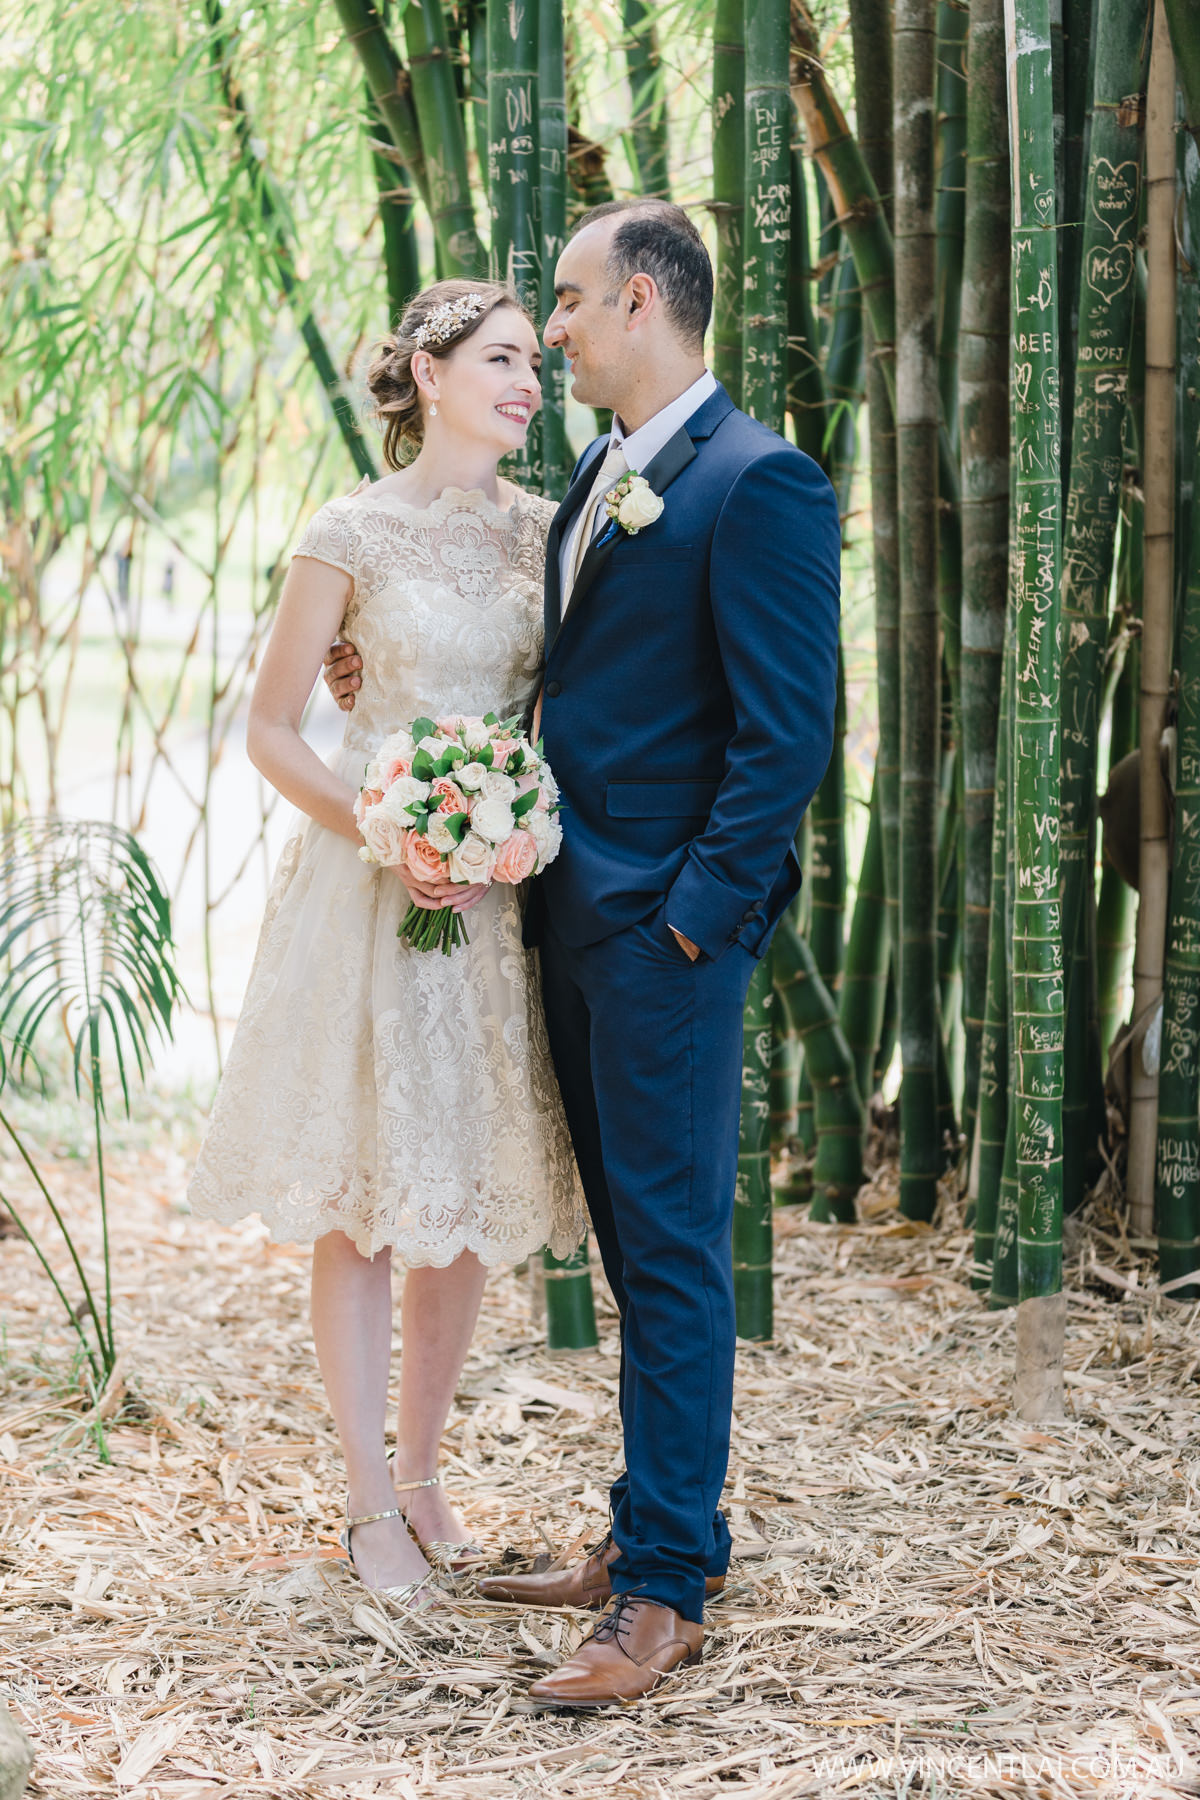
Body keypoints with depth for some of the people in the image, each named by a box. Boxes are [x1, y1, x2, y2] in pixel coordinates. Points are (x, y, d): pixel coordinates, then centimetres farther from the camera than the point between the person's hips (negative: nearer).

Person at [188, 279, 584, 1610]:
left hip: (503, 890, 4)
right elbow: (270, 729, -3)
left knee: (468, 1197, 9)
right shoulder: (354, 535, -5)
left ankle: (422, 1479, 24)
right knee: (362, 1198, 0)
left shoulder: (545, 530, 8)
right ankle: (371, 1509, 11)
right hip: (372, 888, -4)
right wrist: (385, 838, -15)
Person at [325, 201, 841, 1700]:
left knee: (672, 1247, -4)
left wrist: (696, 911, -17)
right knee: (635, 1239, 15)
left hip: (669, 927, -9)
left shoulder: (755, 482, -13)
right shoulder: (598, 479, 16)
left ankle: (665, 1592, 2)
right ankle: (655, 1536, 26)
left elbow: (788, 733, -17)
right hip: (577, 916, 9)